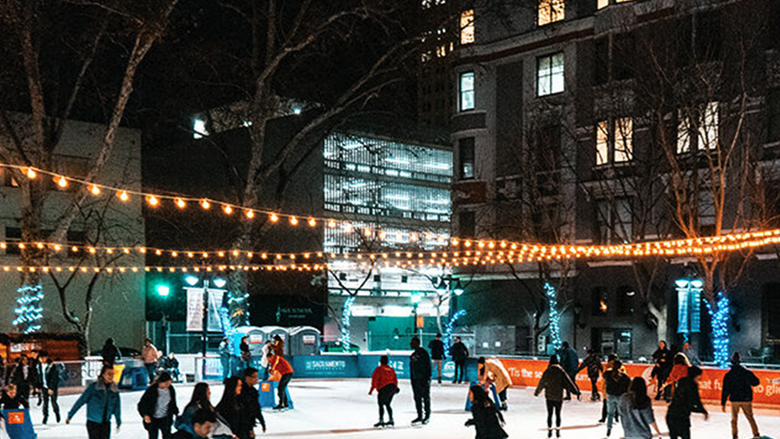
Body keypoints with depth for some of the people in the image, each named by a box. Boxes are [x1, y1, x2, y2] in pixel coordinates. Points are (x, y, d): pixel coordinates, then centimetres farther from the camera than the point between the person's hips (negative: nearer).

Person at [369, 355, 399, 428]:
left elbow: (375, 380, -8)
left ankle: (381, 420, -13)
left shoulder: (379, 369, -2)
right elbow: (395, 379, 20)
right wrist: (395, 388, 33)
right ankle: (391, 420, 21)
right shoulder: (391, 369, 16)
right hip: (392, 388, 7)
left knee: (381, 404, -3)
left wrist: (372, 389, -6)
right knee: (387, 404, 19)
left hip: (384, 389, -7)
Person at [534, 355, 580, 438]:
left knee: (550, 414, 8)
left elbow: (541, 383, 8)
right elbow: (568, 382, -8)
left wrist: (536, 392, 23)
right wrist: (576, 391, -4)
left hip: (549, 397, 1)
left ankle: (549, 432, 8)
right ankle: (557, 431, 8)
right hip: (558, 397, -1)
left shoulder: (547, 372, -3)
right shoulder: (561, 372, -8)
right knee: (558, 414, 9)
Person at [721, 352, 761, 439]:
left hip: (735, 400, -1)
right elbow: (756, 382, 6)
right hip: (746, 400, 1)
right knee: (750, 417, 16)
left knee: (734, 419, 11)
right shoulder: (747, 373, -5)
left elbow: (725, 390, -3)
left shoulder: (728, 375, -5)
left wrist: (723, 403, 1)